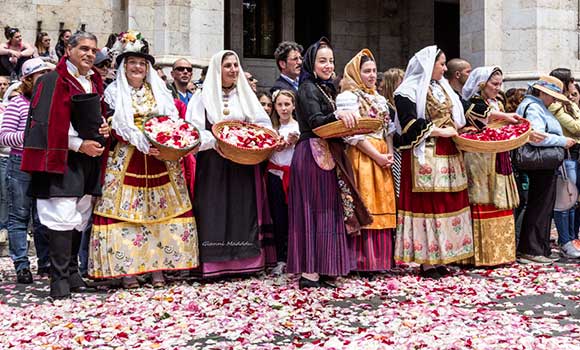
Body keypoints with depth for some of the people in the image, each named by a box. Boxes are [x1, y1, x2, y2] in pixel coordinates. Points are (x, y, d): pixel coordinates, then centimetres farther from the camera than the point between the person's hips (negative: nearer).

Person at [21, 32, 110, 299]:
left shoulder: (96, 83, 17)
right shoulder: (54, 81, -6)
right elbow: (50, 124, -15)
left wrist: (104, 128, 6)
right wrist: (80, 145, -16)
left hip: (90, 159, 8)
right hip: (64, 160, -7)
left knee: (80, 218, 12)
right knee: (63, 217, -11)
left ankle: (71, 270, 22)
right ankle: (60, 278, -4)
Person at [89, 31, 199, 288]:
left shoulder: (160, 91, 16)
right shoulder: (114, 93, 5)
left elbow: (173, 122, 11)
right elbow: (114, 127, -7)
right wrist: (141, 143, -22)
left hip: (160, 161, 3)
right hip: (126, 160, -3)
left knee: (162, 209, 0)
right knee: (125, 210, -6)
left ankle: (158, 267, 6)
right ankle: (126, 269, -1)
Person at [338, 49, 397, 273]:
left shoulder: (379, 98, 21)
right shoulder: (348, 97, -4)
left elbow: (389, 129, 17)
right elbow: (353, 134, -13)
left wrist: (390, 154, 0)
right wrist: (377, 156, -14)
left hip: (382, 157, 7)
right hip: (361, 157, -7)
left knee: (383, 206, 6)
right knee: (365, 207, -8)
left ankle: (381, 259, 14)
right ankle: (364, 261, -1)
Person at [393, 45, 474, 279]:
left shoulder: (443, 89, 21)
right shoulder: (409, 91, -5)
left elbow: (455, 118, 30)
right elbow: (410, 124, -14)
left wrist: (457, 129, 11)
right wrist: (440, 131, -13)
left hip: (448, 154, 8)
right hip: (425, 156, -8)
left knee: (447, 204, 6)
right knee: (427, 205, -6)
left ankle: (439, 258, 13)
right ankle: (427, 261, 0)